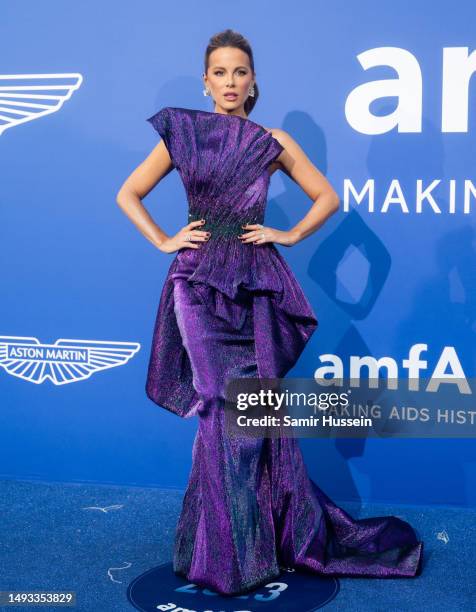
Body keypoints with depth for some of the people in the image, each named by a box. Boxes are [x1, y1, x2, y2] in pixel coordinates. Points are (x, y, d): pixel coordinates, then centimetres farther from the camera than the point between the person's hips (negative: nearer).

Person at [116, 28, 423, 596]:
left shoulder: (273, 142, 6)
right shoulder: (182, 134, 6)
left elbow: (327, 197, 14)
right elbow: (128, 194, 12)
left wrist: (291, 235, 2)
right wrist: (163, 241, 1)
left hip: (256, 285, 1)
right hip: (201, 285, 0)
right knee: (225, 407, -4)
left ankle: (287, 534, 20)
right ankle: (233, 549, 12)